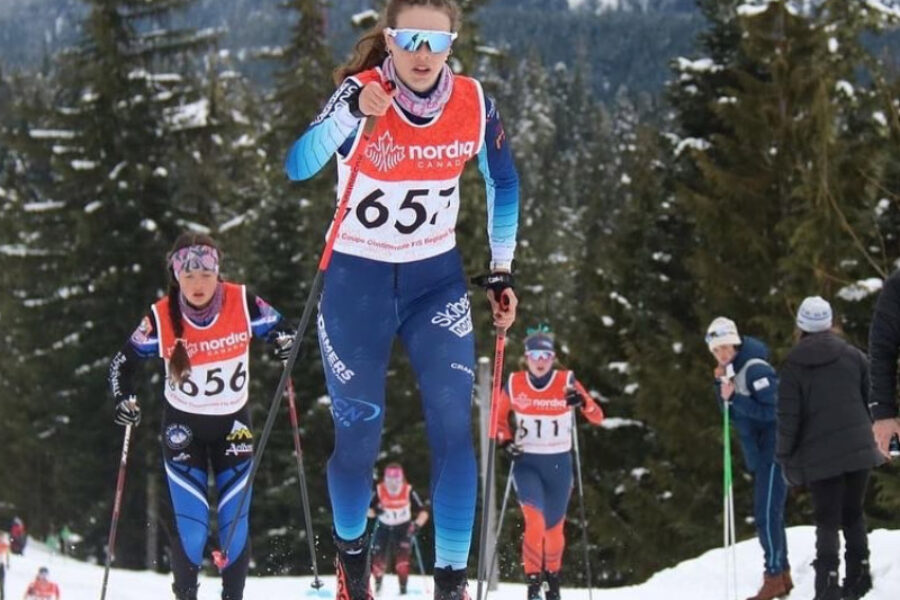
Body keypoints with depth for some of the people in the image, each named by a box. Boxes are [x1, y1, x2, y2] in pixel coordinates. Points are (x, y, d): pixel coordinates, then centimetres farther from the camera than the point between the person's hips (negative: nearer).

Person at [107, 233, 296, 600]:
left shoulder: (243, 304, -16)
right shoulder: (161, 319, -16)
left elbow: (278, 327, 1)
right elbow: (123, 363, -3)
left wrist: (285, 342, -22)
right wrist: (124, 400, -20)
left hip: (232, 422, 1)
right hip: (184, 425, -1)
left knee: (234, 521, -2)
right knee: (191, 527, -9)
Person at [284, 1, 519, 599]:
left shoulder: (474, 103, -8)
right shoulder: (360, 92, -17)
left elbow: (504, 184, 10)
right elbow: (298, 167, -33)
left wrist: (501, 272, 8)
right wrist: (354, 112, -48)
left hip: (436, 280, 2)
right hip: (357, 280, -2)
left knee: (453, 427, -11)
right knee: (359, 435, 3)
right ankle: (351, 552, 29)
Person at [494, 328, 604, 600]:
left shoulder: (567, 382, -6)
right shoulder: (514, 384, -3)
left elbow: (598, 418, -9)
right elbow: (499, 418, 13)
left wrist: (583, 403, -29)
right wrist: (505, 440, -6)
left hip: (558, 464, 1)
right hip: (527, 463, -1)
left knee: (554, 527, 12)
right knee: (535, 521, -21)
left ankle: (553, 577, 36)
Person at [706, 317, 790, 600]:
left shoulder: (755, 369, -17)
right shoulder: (732, 372, 10)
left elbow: (770, 410, -23)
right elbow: (731, 414, 12)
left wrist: (734, 397, -26)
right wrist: (721, 386, -3)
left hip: (773, 451, -10)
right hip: (758, 454, 10)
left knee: (766, 513, -12)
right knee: (769, 514, 13)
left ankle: (774, 577, -10)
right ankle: (783, 575, 19)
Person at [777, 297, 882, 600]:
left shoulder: (793, 365, -3)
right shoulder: (853, 356, 2)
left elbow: (788, 415, -5)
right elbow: (872, 400, 6)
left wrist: (785, 456, 3)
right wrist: (876, 437, 18)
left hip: (819, 455, -2)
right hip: (858, 448, 2)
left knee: (827, 521, 3)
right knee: (853, 514, 16)